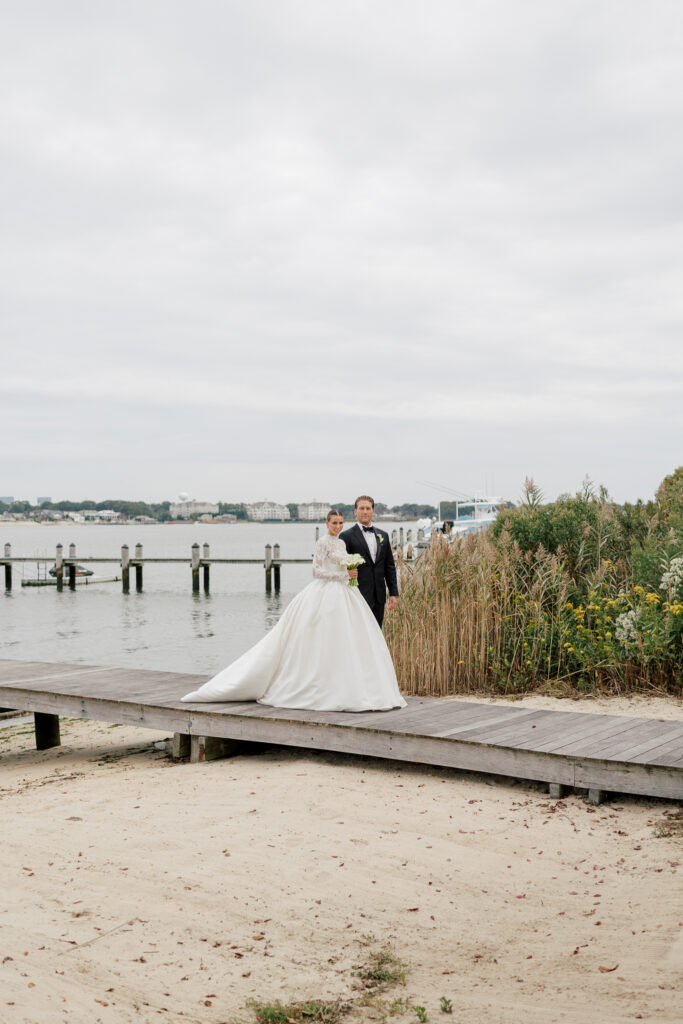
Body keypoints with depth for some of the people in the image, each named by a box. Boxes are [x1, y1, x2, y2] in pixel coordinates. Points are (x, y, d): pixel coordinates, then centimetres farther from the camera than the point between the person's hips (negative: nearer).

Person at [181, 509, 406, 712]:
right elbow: (317, 571, -15)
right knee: (327, 643, -9)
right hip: (327, 595, -9)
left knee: (347, 643, 4)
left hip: (344, 595, 9)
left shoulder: (341, 543, 16)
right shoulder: (323, 542, -9)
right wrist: (344, 574, -16)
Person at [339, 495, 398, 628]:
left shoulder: (383, 536, 14)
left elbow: (390, 566, 15)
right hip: (359, 595, -5)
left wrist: (394, 593, 8)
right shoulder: (347, 536, -3)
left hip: (378, 597, 5)